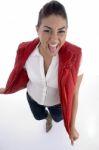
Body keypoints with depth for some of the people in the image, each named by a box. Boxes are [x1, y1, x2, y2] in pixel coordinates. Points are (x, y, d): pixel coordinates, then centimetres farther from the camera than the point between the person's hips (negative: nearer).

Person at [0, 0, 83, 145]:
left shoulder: (74, 57, -38)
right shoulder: (25, 51, -31)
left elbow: (74, 94, -24)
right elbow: (22, 75, -8)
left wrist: (72, 126, -15)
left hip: (57, 102, -1)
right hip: (33, 97, 2)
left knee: (58, 119, 34)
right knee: (39, 117, 34)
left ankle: (54, 116, 72)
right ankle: (48, 117, 72)